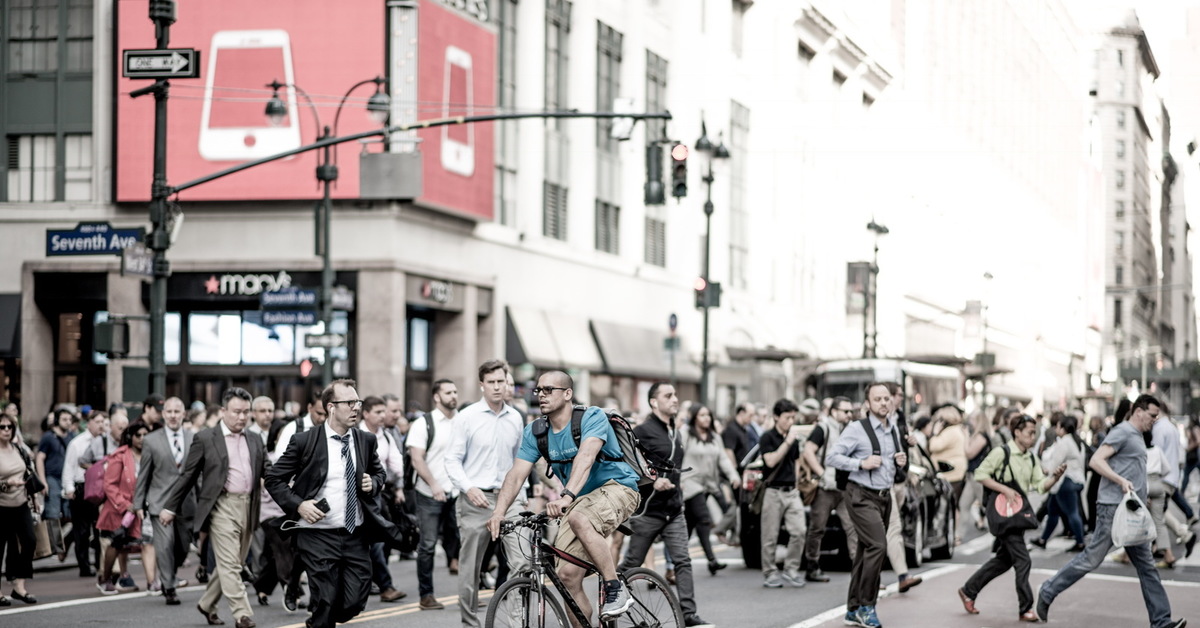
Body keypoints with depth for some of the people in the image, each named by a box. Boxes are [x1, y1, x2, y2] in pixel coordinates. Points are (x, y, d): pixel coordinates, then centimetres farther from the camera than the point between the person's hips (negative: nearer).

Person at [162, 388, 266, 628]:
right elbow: (187, 476, 4)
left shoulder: (255, 441, 14)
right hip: (222, 507, -5)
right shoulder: (205, 439, 0)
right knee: (229, 565, -10)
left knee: (232, 564, 12)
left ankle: (207, 604, 30)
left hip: (248, 507, 5)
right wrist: (170, 507, 4)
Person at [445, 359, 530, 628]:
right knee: (470, 569, 5)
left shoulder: (516, 419, 10)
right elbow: (453, 460, -4)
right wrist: (469, 488, -17)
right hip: (476, 500, -2)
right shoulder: (466, 417, -2)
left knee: (524, 563, -13)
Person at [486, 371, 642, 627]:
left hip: (617, 487, -6)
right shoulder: (535, 432, 0)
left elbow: (585, 457, -35)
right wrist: (499, 511, -26)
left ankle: (616, 590, -27)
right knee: (568, 575, -6)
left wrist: (566, 496, -51)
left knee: (579, 519, -37)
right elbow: (517, 474, -9)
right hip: (580, 500, 6)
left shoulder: (592, 417, -18)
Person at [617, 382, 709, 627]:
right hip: (648, 510, -6)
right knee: (632, 563, 4)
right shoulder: (643, 431, -11)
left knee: (683, 561, -4)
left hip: (673, 510, 6)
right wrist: (653, 481, -27)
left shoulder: (675, 432, 14)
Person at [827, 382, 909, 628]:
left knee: (866, 552, 11)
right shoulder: (857, 428, -9)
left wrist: (901, 463, 3)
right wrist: (862, 463, -22)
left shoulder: (894, 430, 12)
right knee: (877, 545, -20)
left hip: (885, 496, 7)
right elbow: (833, 457, -11)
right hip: (862, 496, -7)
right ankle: (866, 605, -9)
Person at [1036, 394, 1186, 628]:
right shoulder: (1122, 432, -10)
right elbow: (1096, 461, -19)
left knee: (1146, 565, 6)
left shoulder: (1137, 436, 19)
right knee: (1091, 558, -4)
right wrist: (1121, 481, -27)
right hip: (1114, 507, -10)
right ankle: (1048, 592, 11)